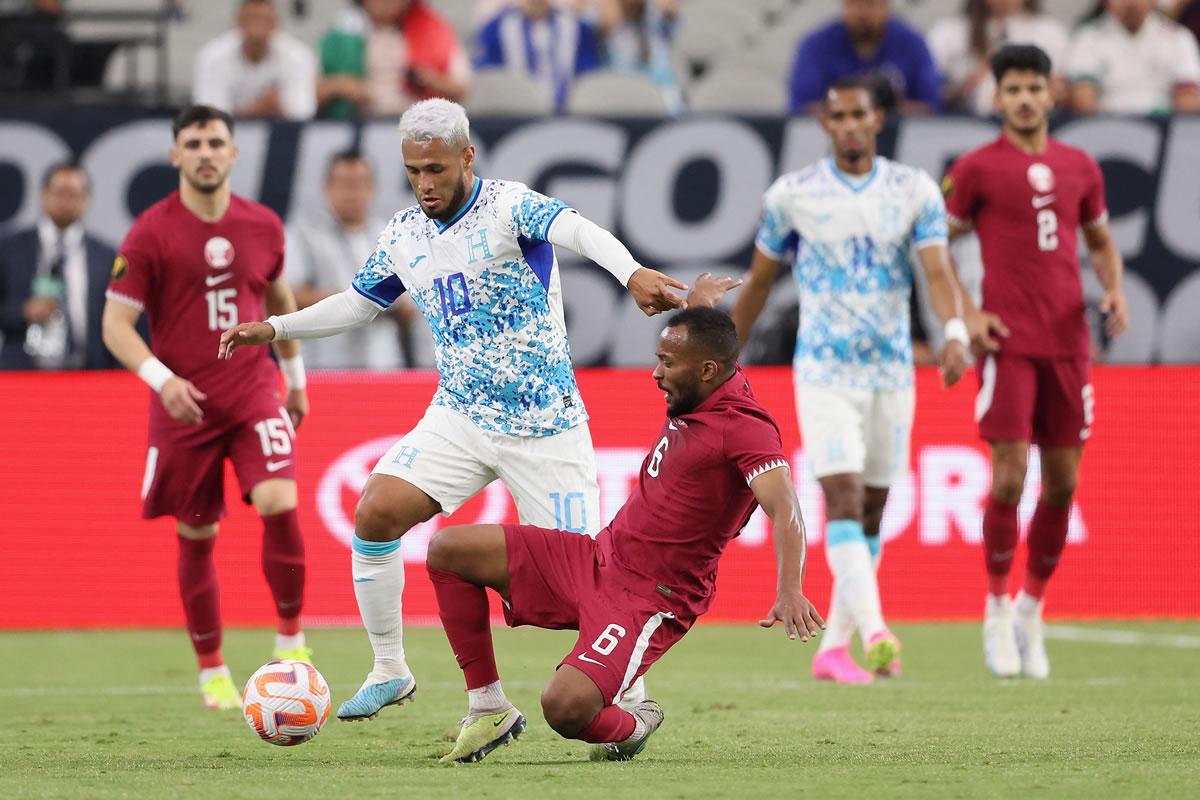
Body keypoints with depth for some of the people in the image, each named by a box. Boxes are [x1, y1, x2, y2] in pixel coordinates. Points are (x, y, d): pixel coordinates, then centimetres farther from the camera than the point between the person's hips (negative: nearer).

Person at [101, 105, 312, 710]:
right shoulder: (150, 233, -7)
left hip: (254, 393, 1)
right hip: (183, 404, -1)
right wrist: (162, 378, -22)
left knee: (279, 505, -20)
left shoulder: (262, 226, 4)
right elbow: (116, 324, -7)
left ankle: (290, 640, -2)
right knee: (196, 537, 5)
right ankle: (212, 671, 20)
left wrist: (295, 378, 26)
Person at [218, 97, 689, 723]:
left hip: (544, 425, -5)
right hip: (460, 415, 5)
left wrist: (632, 273, -54)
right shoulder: (402, 235, 5)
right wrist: (273, 329, 15)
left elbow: (578, 230, -34)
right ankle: (389, 671, 1)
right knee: (376, 512, -13)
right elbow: (358, 303, 23)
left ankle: (633, 697, 13)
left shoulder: (508, 208, -14)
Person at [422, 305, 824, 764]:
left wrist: (790, 591, -49)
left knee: (565, 709, -31)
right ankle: (489, 710, 10)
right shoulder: (698, 398, 6)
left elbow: (784, 506, -34)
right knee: (447, 550, 3)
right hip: (598, 556, 9)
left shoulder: (745, 429, -20)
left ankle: (630, 728, 8)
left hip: (649, 600, -9)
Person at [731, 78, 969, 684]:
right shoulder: (791, 196, -2)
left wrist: (955, 333, -30)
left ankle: (833, 648, 18)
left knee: (871, 514, 8)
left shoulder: (915, 191, 0)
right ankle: (875, 634, -31)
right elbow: (759, 281, 9)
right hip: (824, 373, -3)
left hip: (892, 372, 3)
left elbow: (937, 269, -12)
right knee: (844, 498, -18)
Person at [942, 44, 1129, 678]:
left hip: (1068, 340, 4)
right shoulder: (976, 168, -1)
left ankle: (1032, 608, 18)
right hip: (1007, 340, -4)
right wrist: (967, 314, -8)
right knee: (1010, 473, -11)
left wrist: (1114, 290, 3)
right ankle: (998, 611, 3)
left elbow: (1100, 241, 23)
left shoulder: (1079, 168, 12)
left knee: (1063, 480, 3)